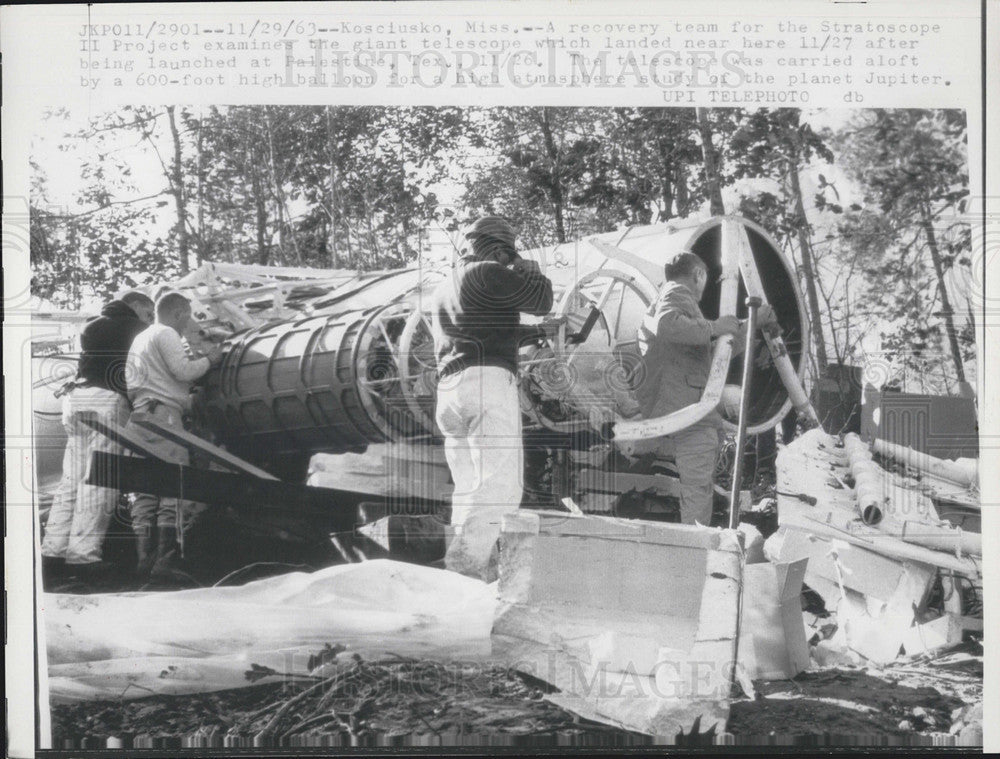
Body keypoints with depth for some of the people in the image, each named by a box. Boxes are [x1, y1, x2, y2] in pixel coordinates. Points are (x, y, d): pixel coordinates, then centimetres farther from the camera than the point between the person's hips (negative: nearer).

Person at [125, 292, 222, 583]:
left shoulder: (140, 338, 29)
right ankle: (165, 560, -16)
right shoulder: (166, 334, 0)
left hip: (140, 414, 10)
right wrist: (209, 360, 5)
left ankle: (144, 559, 1)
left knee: (146, 490, 6)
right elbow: (182, 370, -10)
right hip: (162, 413, -9)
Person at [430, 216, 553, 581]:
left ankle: (465, 552, 4)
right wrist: (533, 272, 21)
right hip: (487, 380, -9)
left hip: (448, 388, 9)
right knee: (501, 479, -16)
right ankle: (469, 552, -28)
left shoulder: (442, 290, 28)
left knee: (469, 485, 10)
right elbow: (541, 302, 1)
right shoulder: (487, 274, 0)